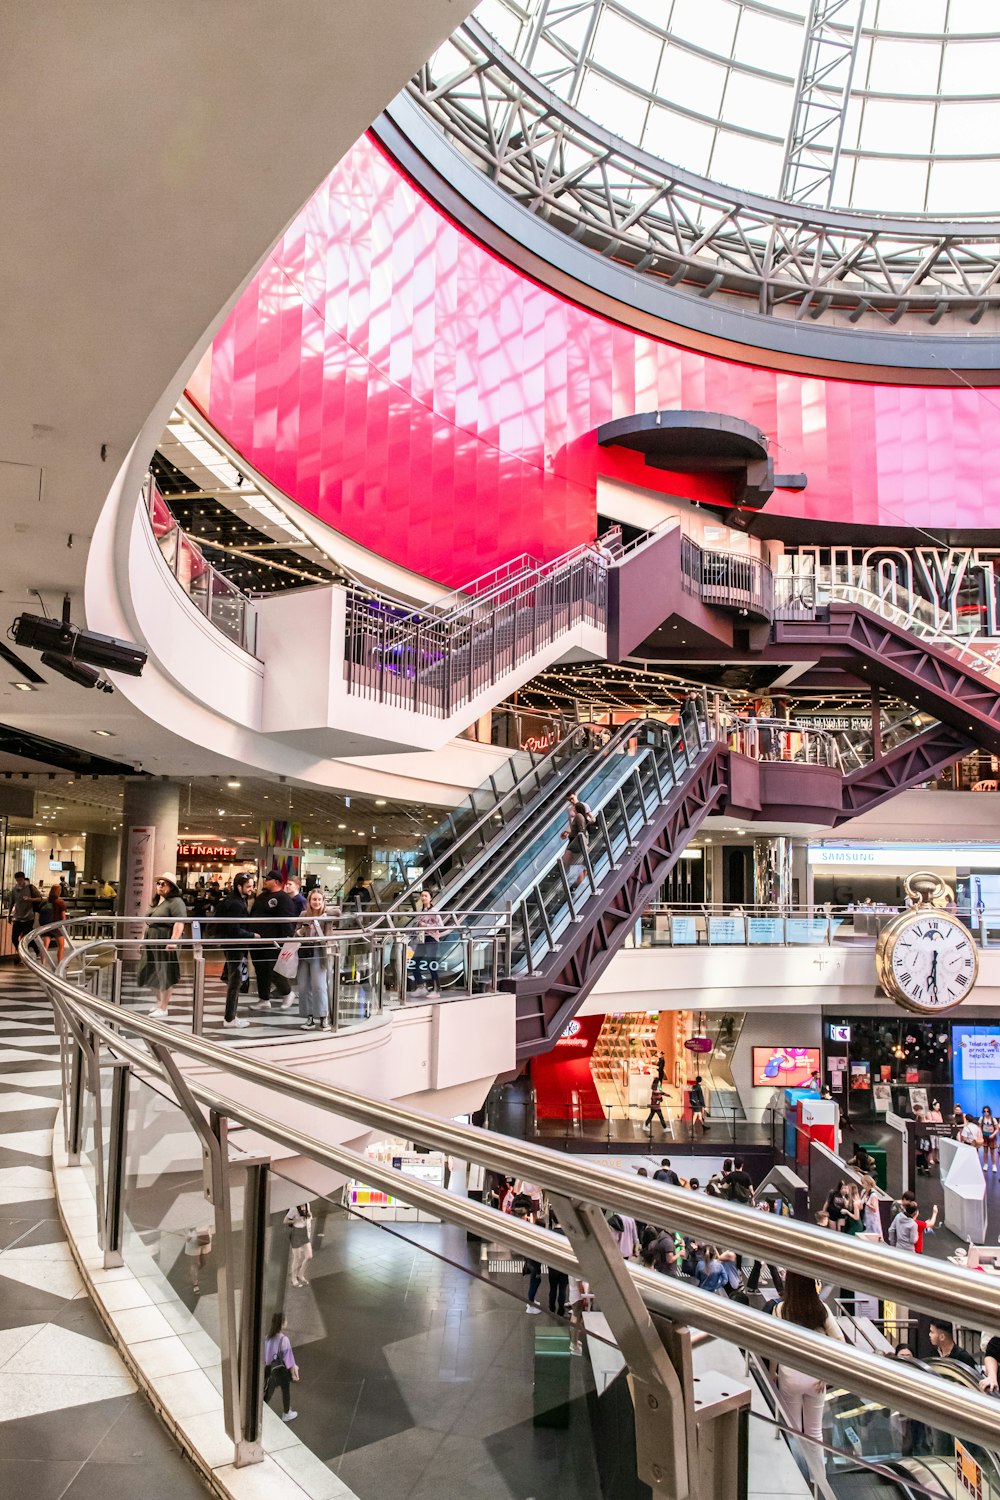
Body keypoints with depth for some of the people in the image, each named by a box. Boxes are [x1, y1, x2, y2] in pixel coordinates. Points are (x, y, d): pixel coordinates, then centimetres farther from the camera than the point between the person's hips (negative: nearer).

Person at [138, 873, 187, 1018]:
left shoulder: (175, 902, -13)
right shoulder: (156, 902, 17)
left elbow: (179, 923, -23)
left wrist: (173, 941, -31)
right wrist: (145, 940, 24)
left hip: (165, 944, -9)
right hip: (151, 943, 9)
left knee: (164, 975, -1)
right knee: (151, 974, 15)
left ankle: (163, 1008, 8)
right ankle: (159, 1001, 31)